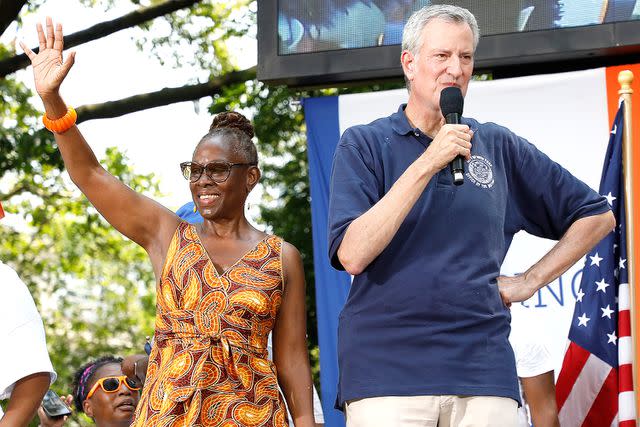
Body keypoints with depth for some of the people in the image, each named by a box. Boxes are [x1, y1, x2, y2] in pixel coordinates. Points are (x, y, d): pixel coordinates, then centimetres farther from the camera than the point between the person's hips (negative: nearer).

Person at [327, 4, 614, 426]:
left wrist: (531, 280, 9)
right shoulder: (364, 144, 3)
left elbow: (596, 215, 20)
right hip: (386, 371, -2)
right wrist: (426, 165, -15)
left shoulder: (498, 146, 11)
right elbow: (352, 255, -12)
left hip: (482, 369, 2)